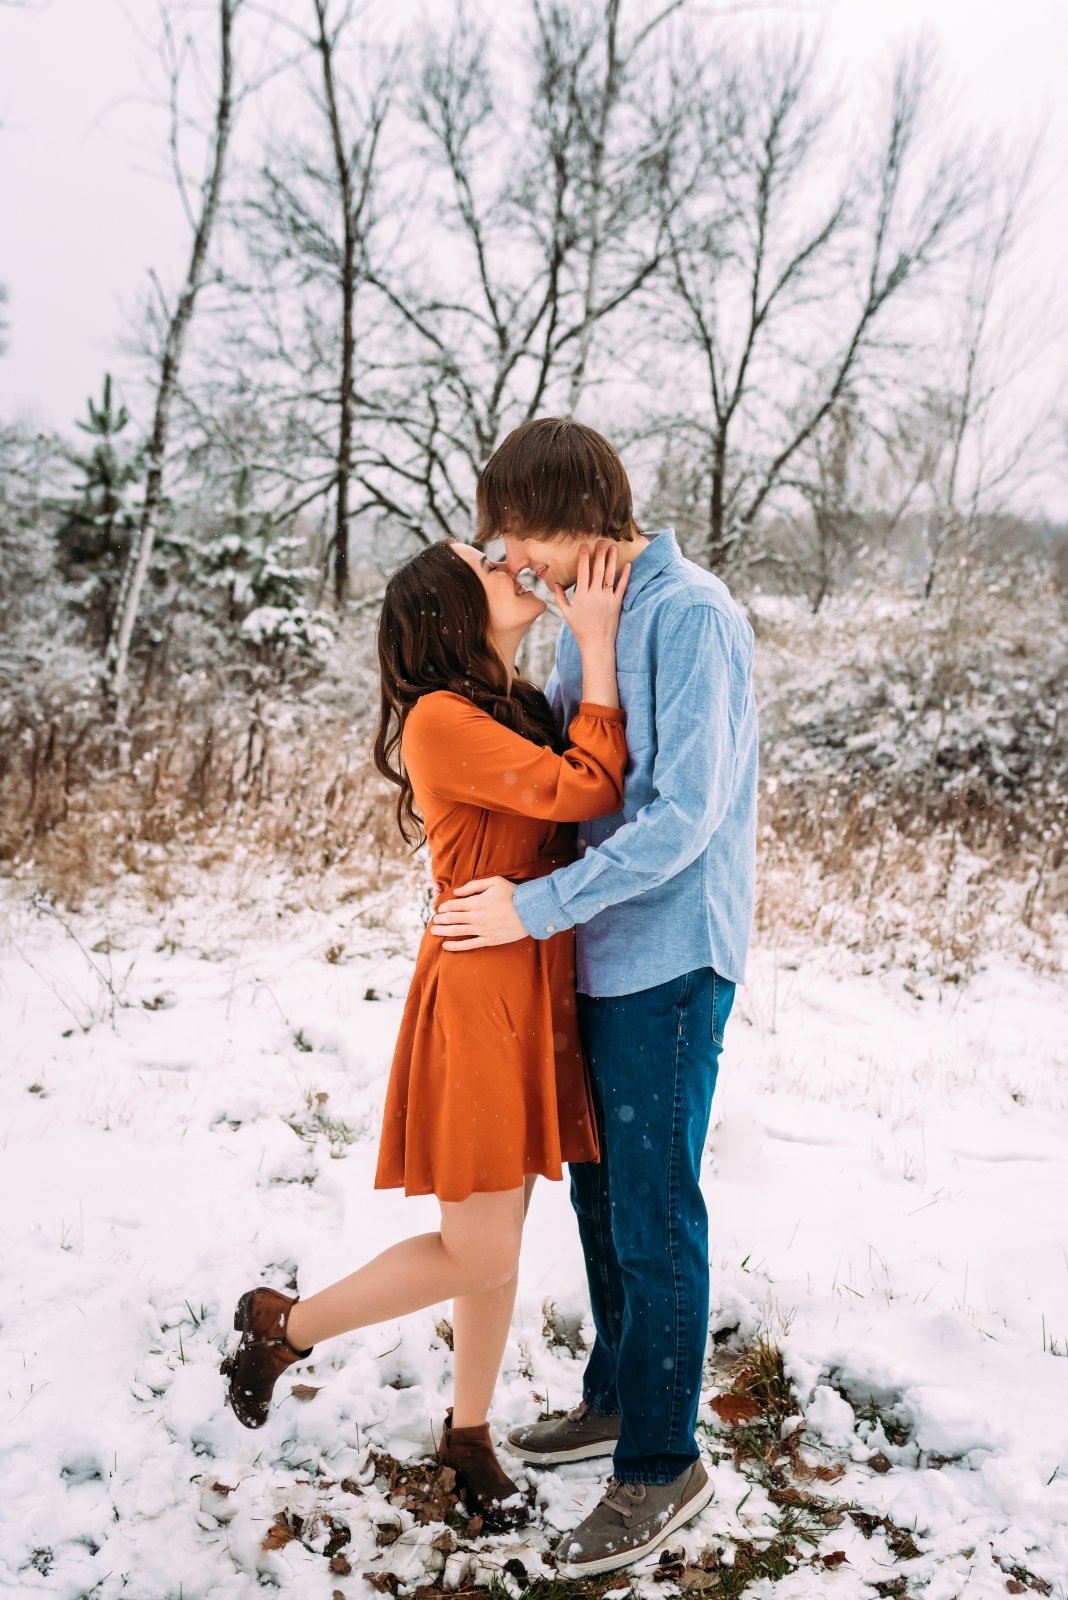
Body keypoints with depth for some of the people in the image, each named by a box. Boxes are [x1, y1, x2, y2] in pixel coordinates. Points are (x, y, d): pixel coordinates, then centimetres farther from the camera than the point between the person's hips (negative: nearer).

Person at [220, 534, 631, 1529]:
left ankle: (469, 1433, 35)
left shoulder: (525, 710, 11)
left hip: (539, 996, 8)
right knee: (478, 1254, 0)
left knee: (500, 1238, 17)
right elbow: (586, 790, -22)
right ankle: (282, 1327, 22)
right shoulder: (442, 719, -17)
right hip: (478, 998, -8)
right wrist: (597, 644, -18)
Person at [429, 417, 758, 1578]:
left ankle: (662, 1464, 17)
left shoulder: (691, 616, -17)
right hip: (600, 957, 9)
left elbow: (685, 813, -23)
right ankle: (618, 1396, 37)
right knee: (600, 1191, 19)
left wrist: (536, 907, -22)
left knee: (654, 1212, 1)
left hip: (670, 960, -9)